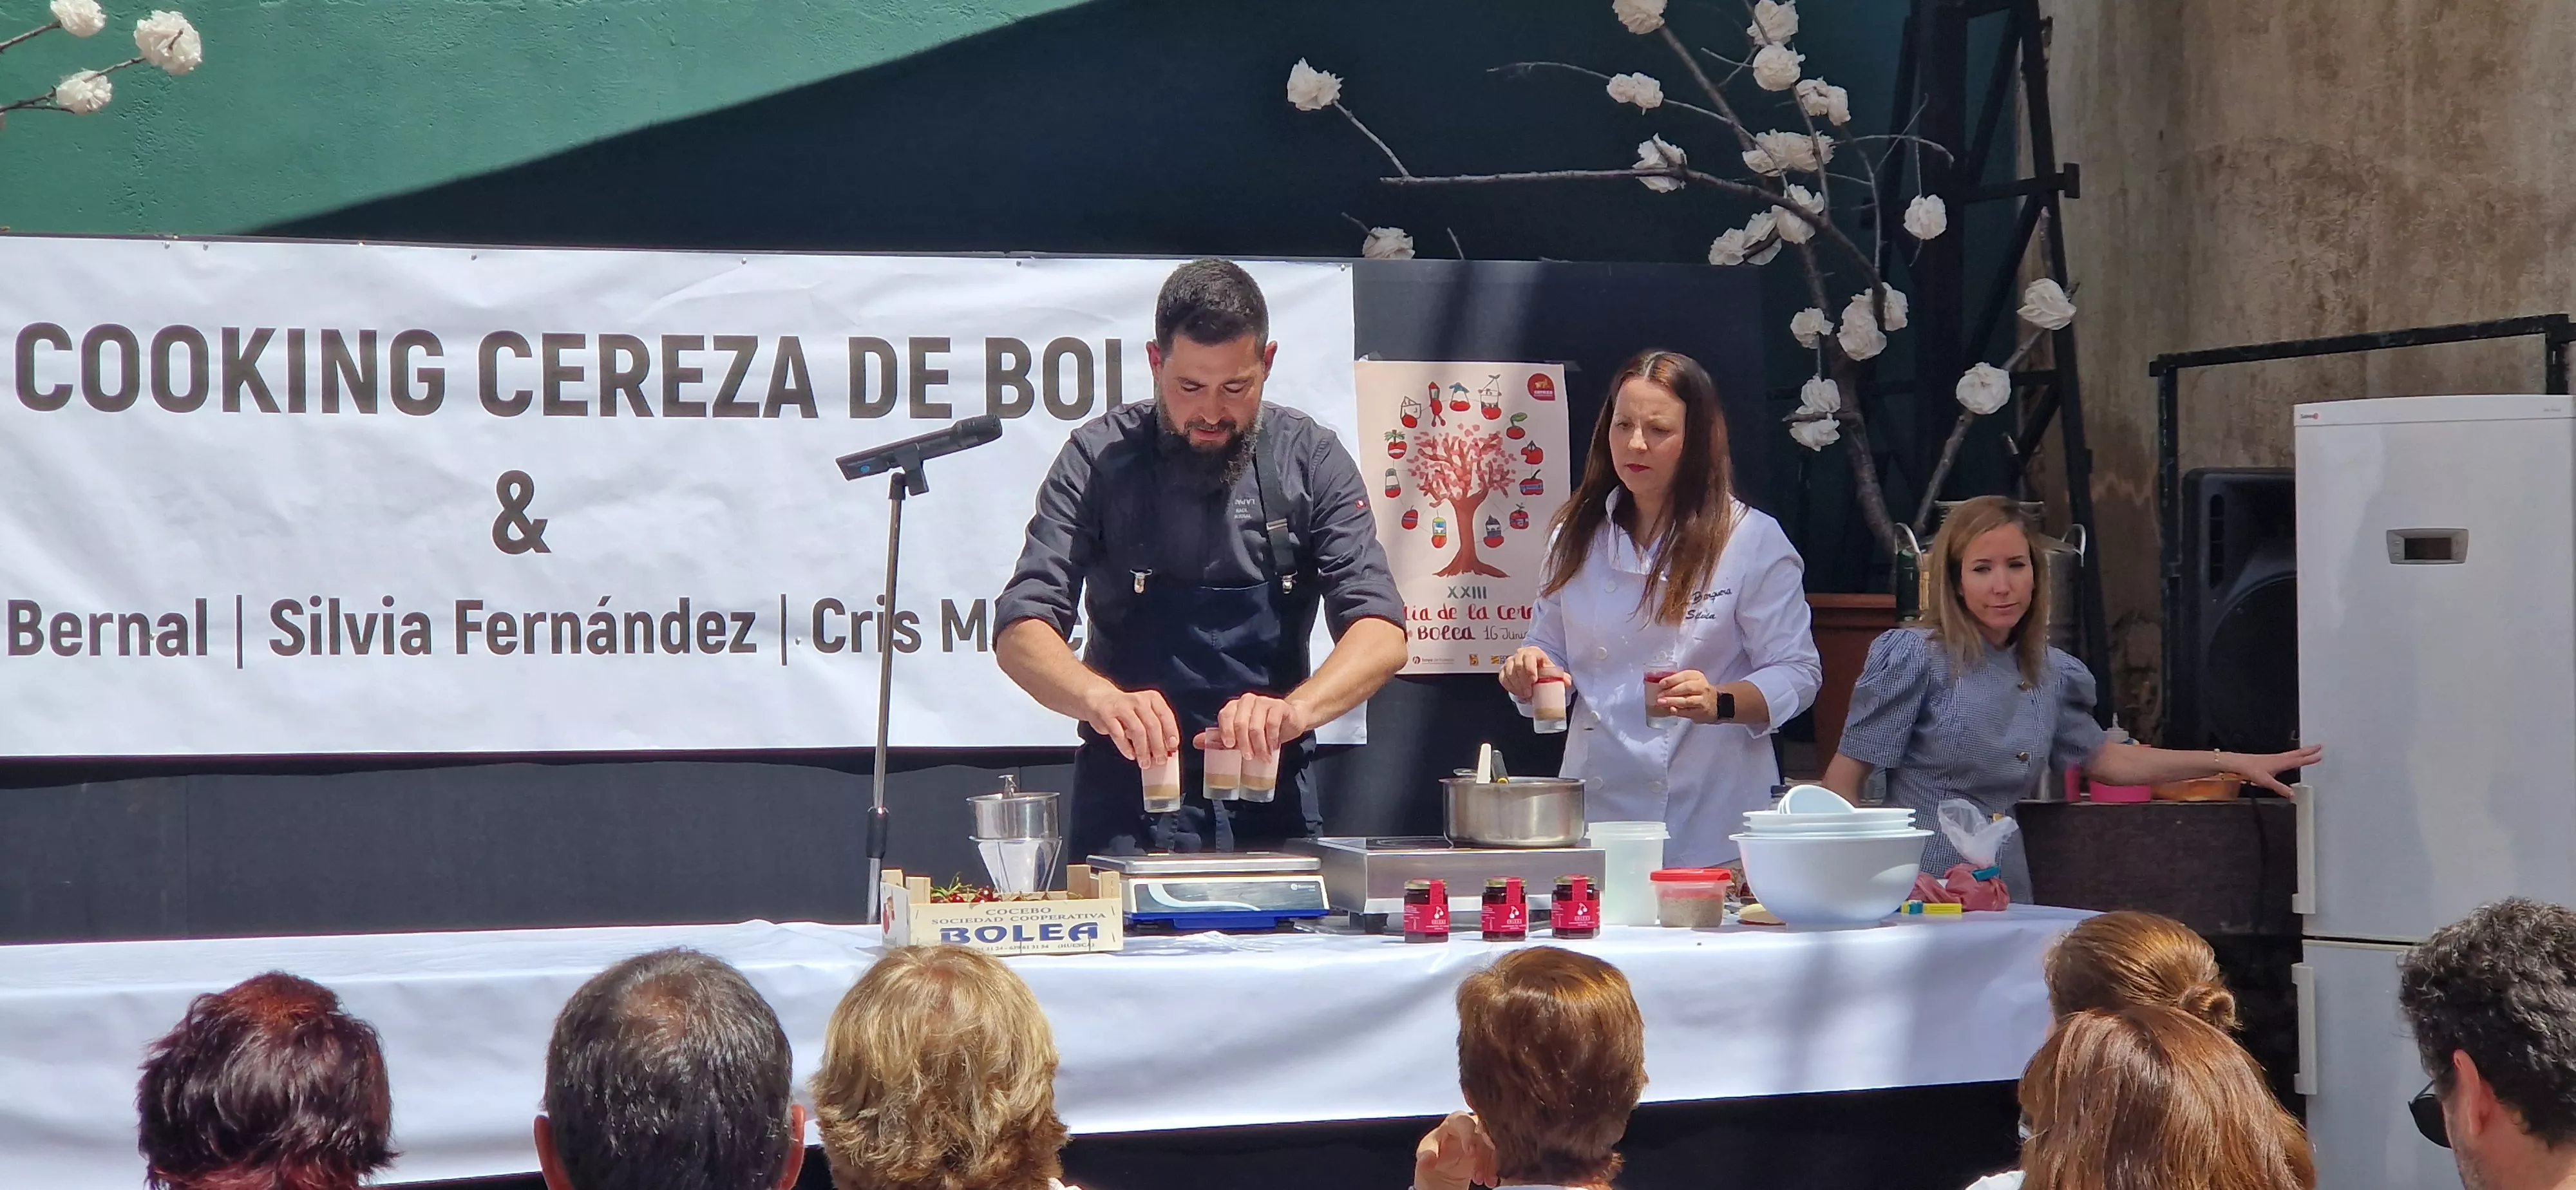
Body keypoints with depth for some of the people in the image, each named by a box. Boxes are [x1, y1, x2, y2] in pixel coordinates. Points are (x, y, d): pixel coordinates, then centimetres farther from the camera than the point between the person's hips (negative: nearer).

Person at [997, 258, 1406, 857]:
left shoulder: (1310, 459, -1)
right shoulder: (1099, 460, -3)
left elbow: (1381, 634, -9)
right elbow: (1021, 633, -10)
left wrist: (1295, 709, -29)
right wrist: (1101, 698, -32)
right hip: (1127, 802, -1)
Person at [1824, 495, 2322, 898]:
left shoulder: (2050, 674, 10)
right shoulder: (1915, 659, -7)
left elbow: (2104, 759, 25)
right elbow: (1845, 776, -6)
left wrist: (2233, 763, 24)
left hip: (2003, 897, 6)